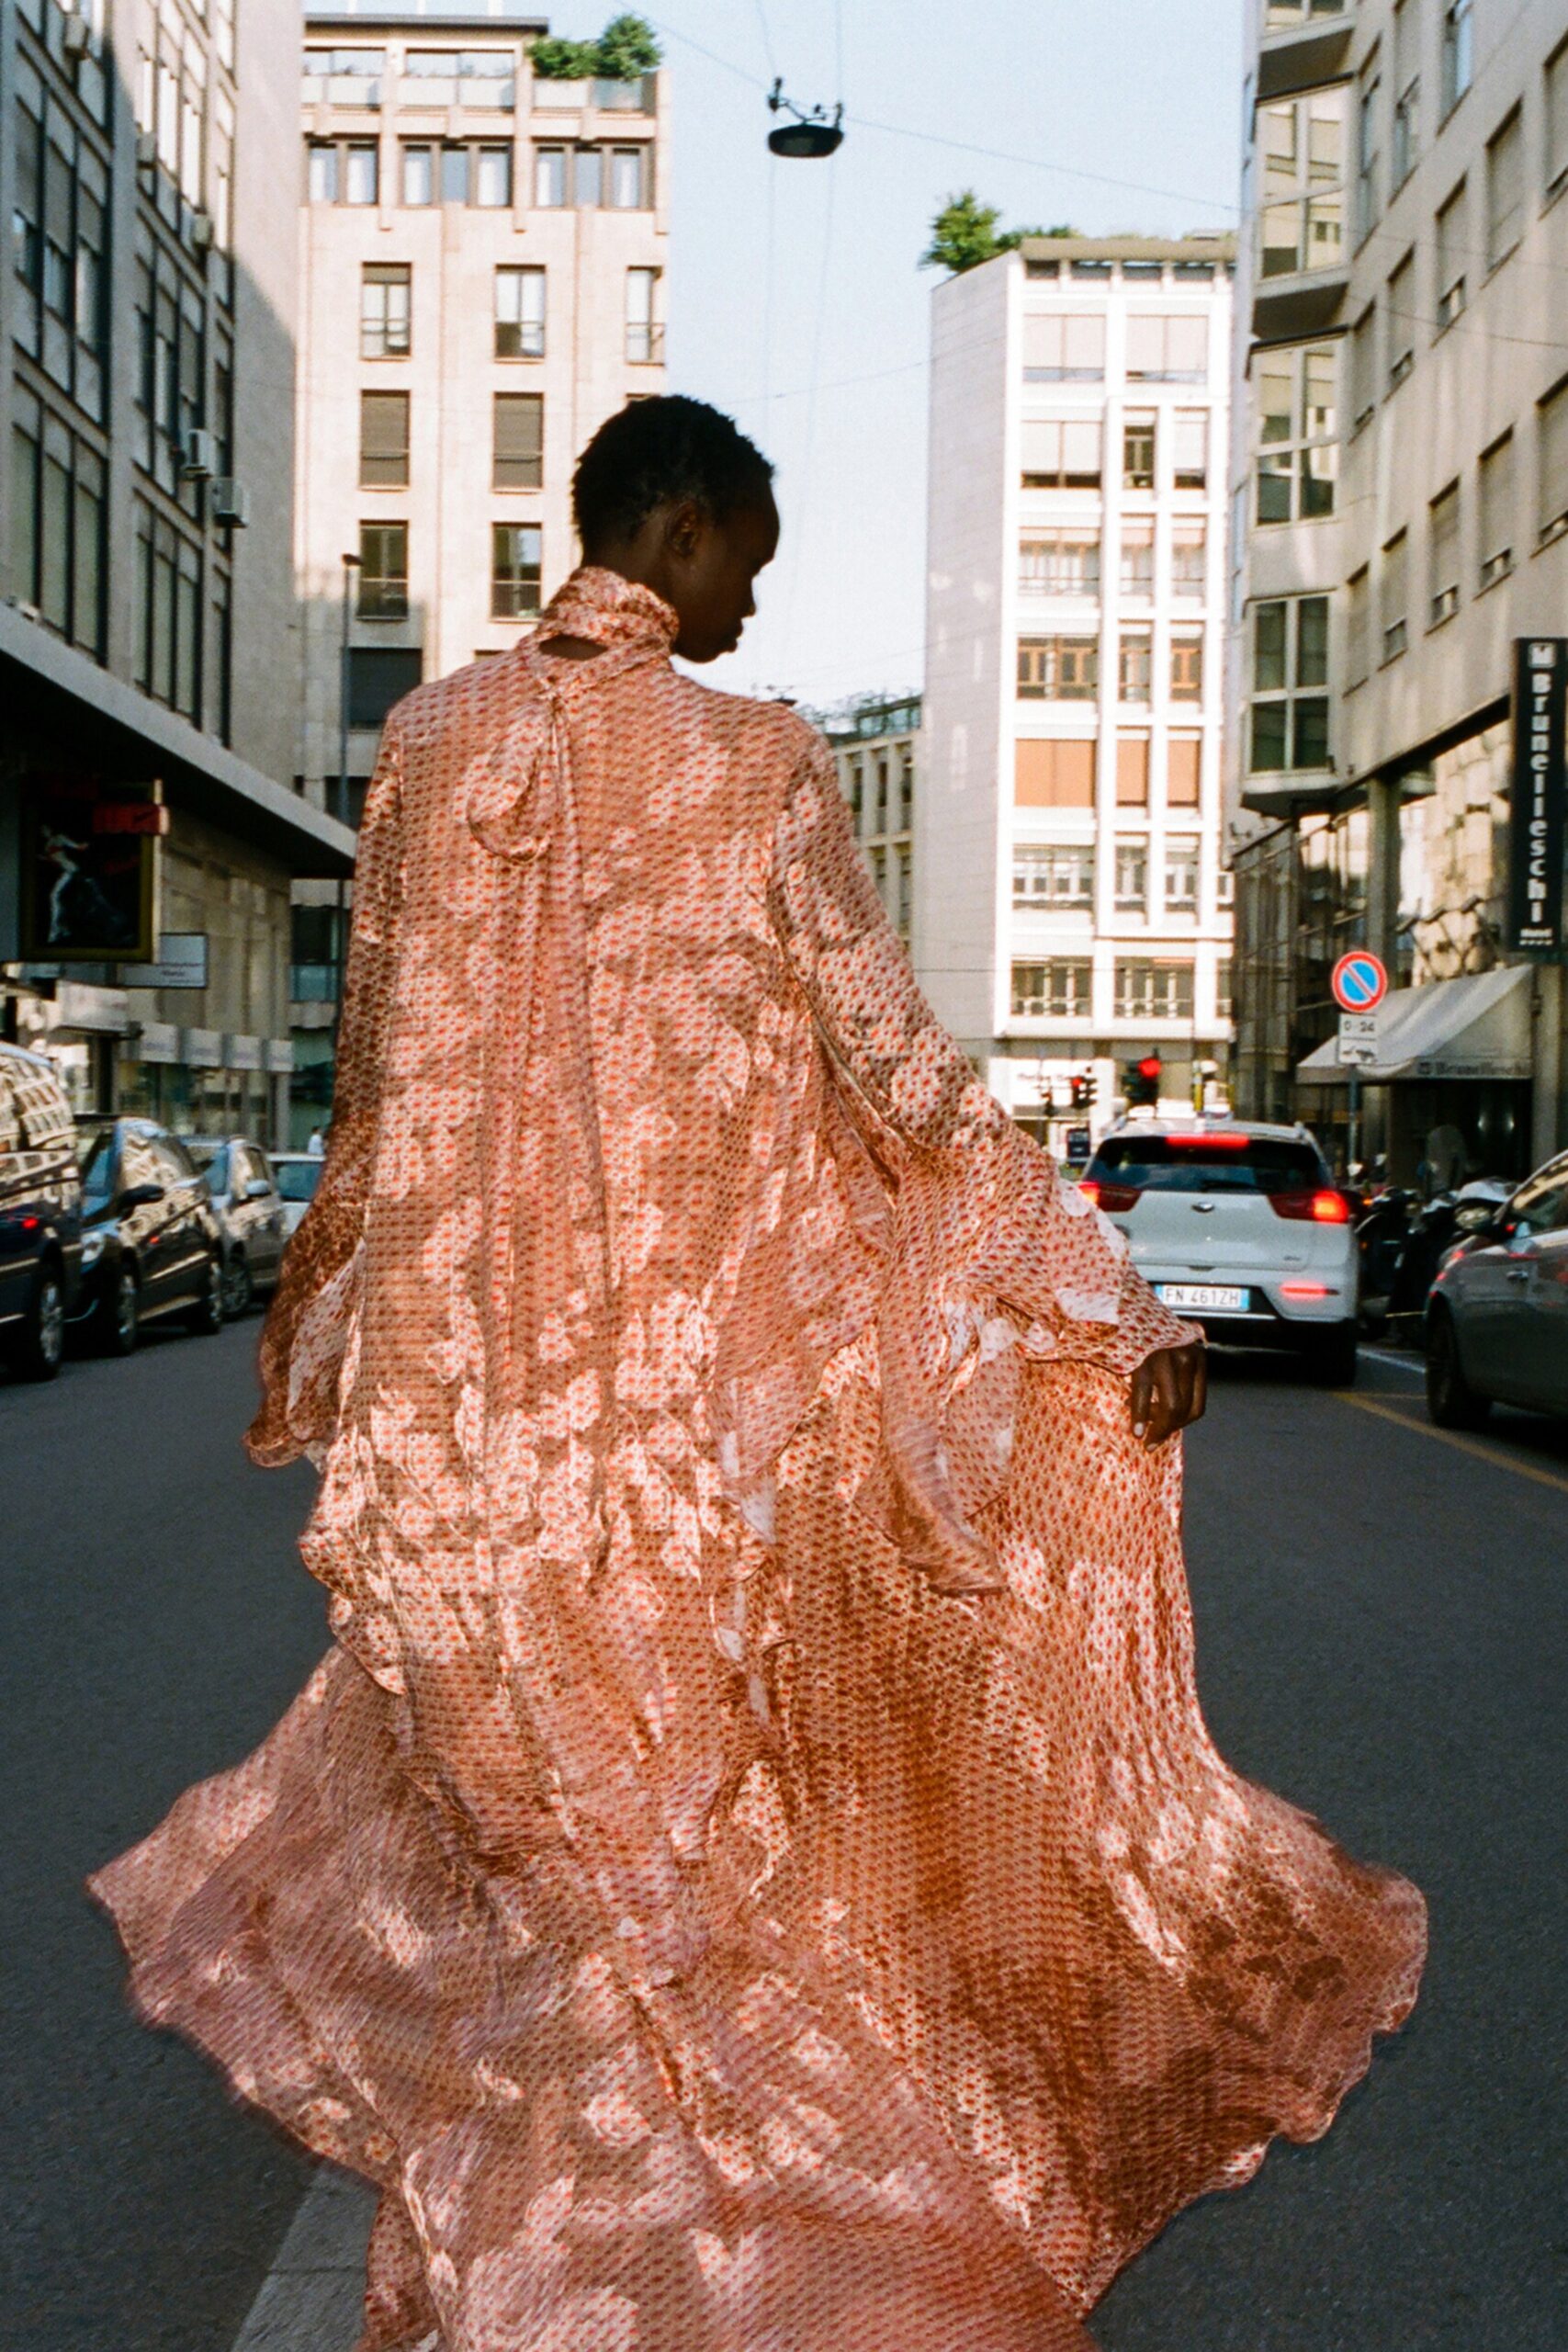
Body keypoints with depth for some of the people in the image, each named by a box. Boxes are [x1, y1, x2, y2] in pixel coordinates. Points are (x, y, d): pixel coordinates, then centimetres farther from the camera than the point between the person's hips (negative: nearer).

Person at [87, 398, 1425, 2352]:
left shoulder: (430, 739, 3)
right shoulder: (752, 761, -8)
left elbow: (374, 1061, 10)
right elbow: (897, 1066, -10)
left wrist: (330, 1296, 25)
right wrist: (1110, 1304, -4)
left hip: (473, 1359, 4)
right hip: (705, 1362, -3)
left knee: (510, 1759, 21)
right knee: (697, 1791, 12)